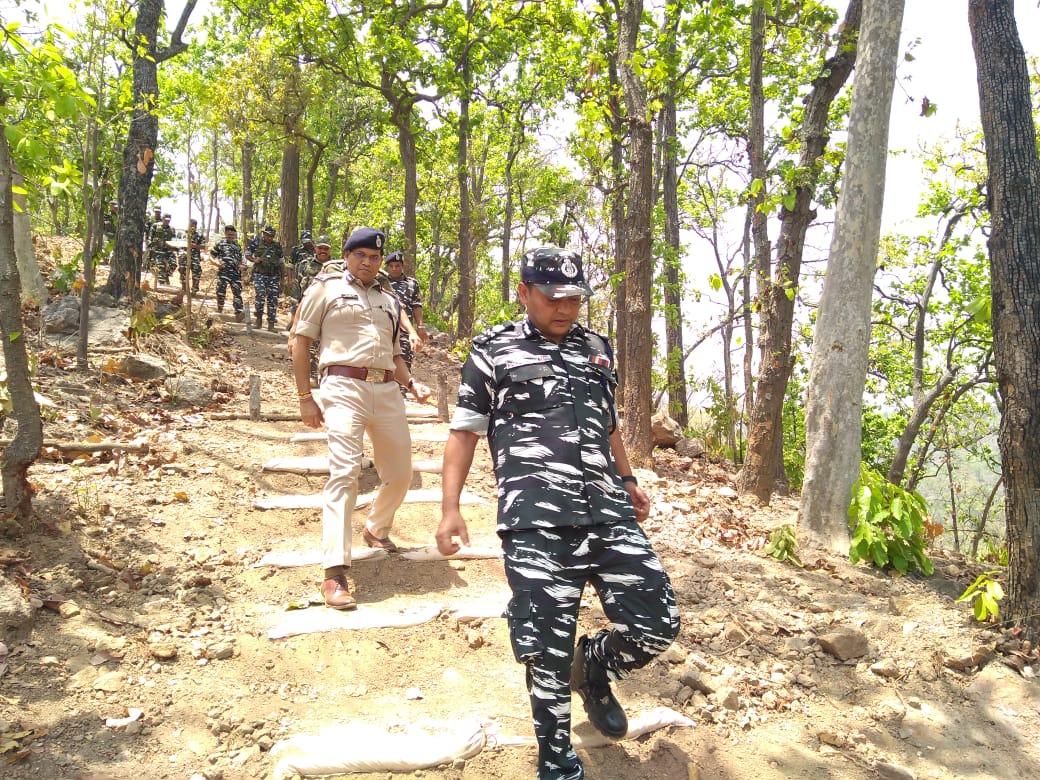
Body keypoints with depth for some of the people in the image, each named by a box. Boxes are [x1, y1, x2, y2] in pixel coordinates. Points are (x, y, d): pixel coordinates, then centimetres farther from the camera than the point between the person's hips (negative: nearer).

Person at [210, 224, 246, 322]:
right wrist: (217, 263, -12)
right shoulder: (219, 244, 7)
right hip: (223, 271, -3)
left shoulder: (238, 246, 19)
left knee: (237, 292, -6)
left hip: (236, 272, 3)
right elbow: (211, 256, 7)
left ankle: (239, 314, -14)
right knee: (221, 292, -1)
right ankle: (219, 311, 14)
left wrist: (241, 265, 6)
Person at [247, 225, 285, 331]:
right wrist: (254, 260, -10)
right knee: (260, 295, -19)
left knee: (273, 298, -1)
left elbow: (281, 263, 13)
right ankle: (259, 319, -1)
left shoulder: (277, 246, 9)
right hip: (259, 274, -2)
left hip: (274, 276, 2)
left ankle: (271, 324, 6)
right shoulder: (256, 243, 3)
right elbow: (247, 255, 12)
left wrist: (282, 280, 10)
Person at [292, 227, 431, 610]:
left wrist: (412, 383, 6)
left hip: (387, 391, 6)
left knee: (400, 473, 11)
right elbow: (300, 341, 3)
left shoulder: (389, 301, 22)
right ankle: (335, 572, -16)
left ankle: (377, 530, 38)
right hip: (344, 387, -6)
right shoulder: (326, 288, 7)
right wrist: (305, 398, -4)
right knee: (344, 472, -16)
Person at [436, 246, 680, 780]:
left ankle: (593, 669, 34)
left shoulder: (598, 350, 20)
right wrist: (449, 509, 1)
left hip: (610, 513, 5)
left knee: (656, 627, 2)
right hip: (536, 522, -4)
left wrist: (629, 483, 29)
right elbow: (464, 431, 7)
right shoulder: (494, 351, 7)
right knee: (548, 650, -1)